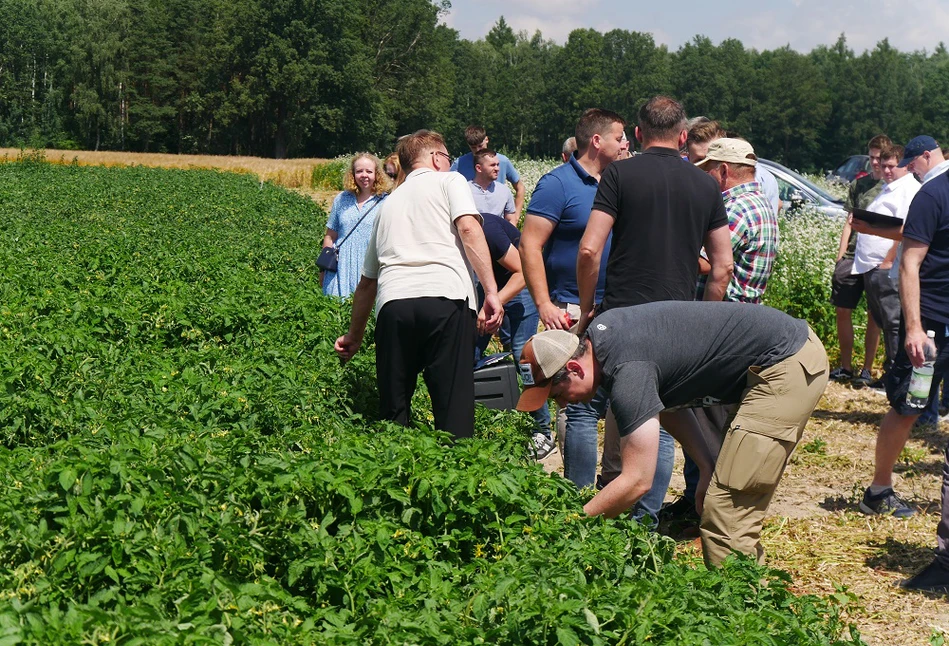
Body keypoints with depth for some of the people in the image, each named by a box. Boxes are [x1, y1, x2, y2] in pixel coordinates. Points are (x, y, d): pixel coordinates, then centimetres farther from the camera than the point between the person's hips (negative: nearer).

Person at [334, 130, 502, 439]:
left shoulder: (389, 203, 31)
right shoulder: (449, 181, 18)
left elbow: (367, 281, 34)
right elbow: (469, 229, -4)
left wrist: (354, 336, 44)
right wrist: (491, 292, -9)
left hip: (392, 305, 4)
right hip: (445, 298, -4)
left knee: (392, 414, 11)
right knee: (454, 412, -6)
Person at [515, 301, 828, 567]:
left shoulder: (628, 374, -26)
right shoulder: (598, 333, 3)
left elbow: (637, 481, -25)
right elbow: (666, 403, 13)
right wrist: (708, 467, 6)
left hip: (787, 366, -10)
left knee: (726, 512, -12)